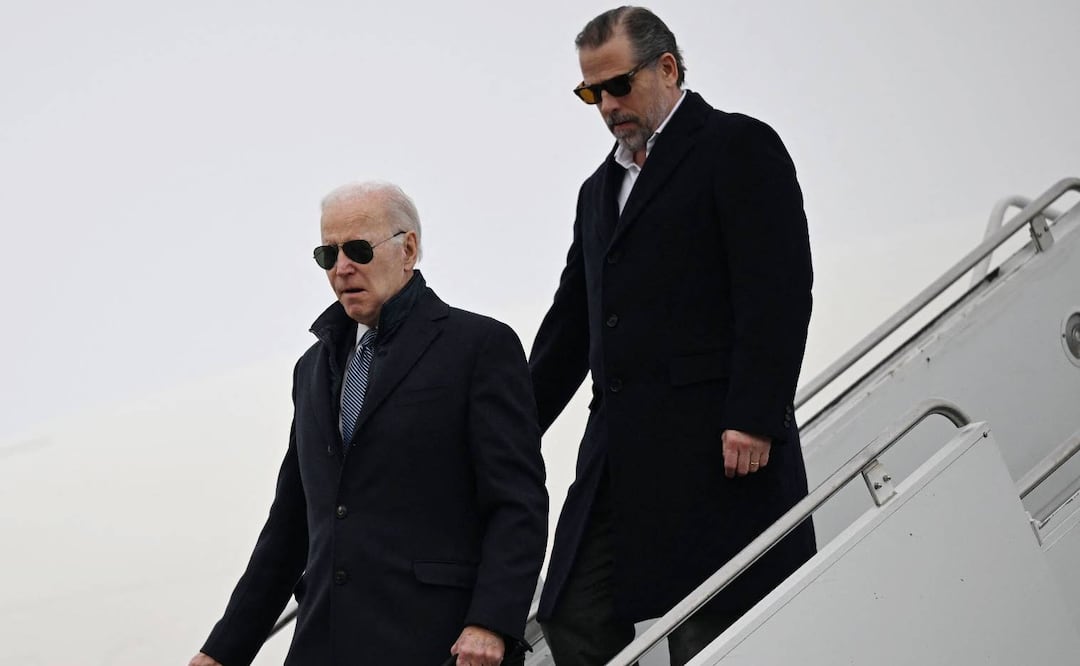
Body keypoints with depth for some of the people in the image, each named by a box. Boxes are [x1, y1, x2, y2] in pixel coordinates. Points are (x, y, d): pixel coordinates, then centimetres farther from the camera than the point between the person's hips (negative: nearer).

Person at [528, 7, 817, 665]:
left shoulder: (739, 147, 0)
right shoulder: (601, 189, 25)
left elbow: (779, 293, -10)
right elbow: (571, 323, 27)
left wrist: (754, 420, -18)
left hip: (721, 449, -8)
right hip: (619, 457, 8)